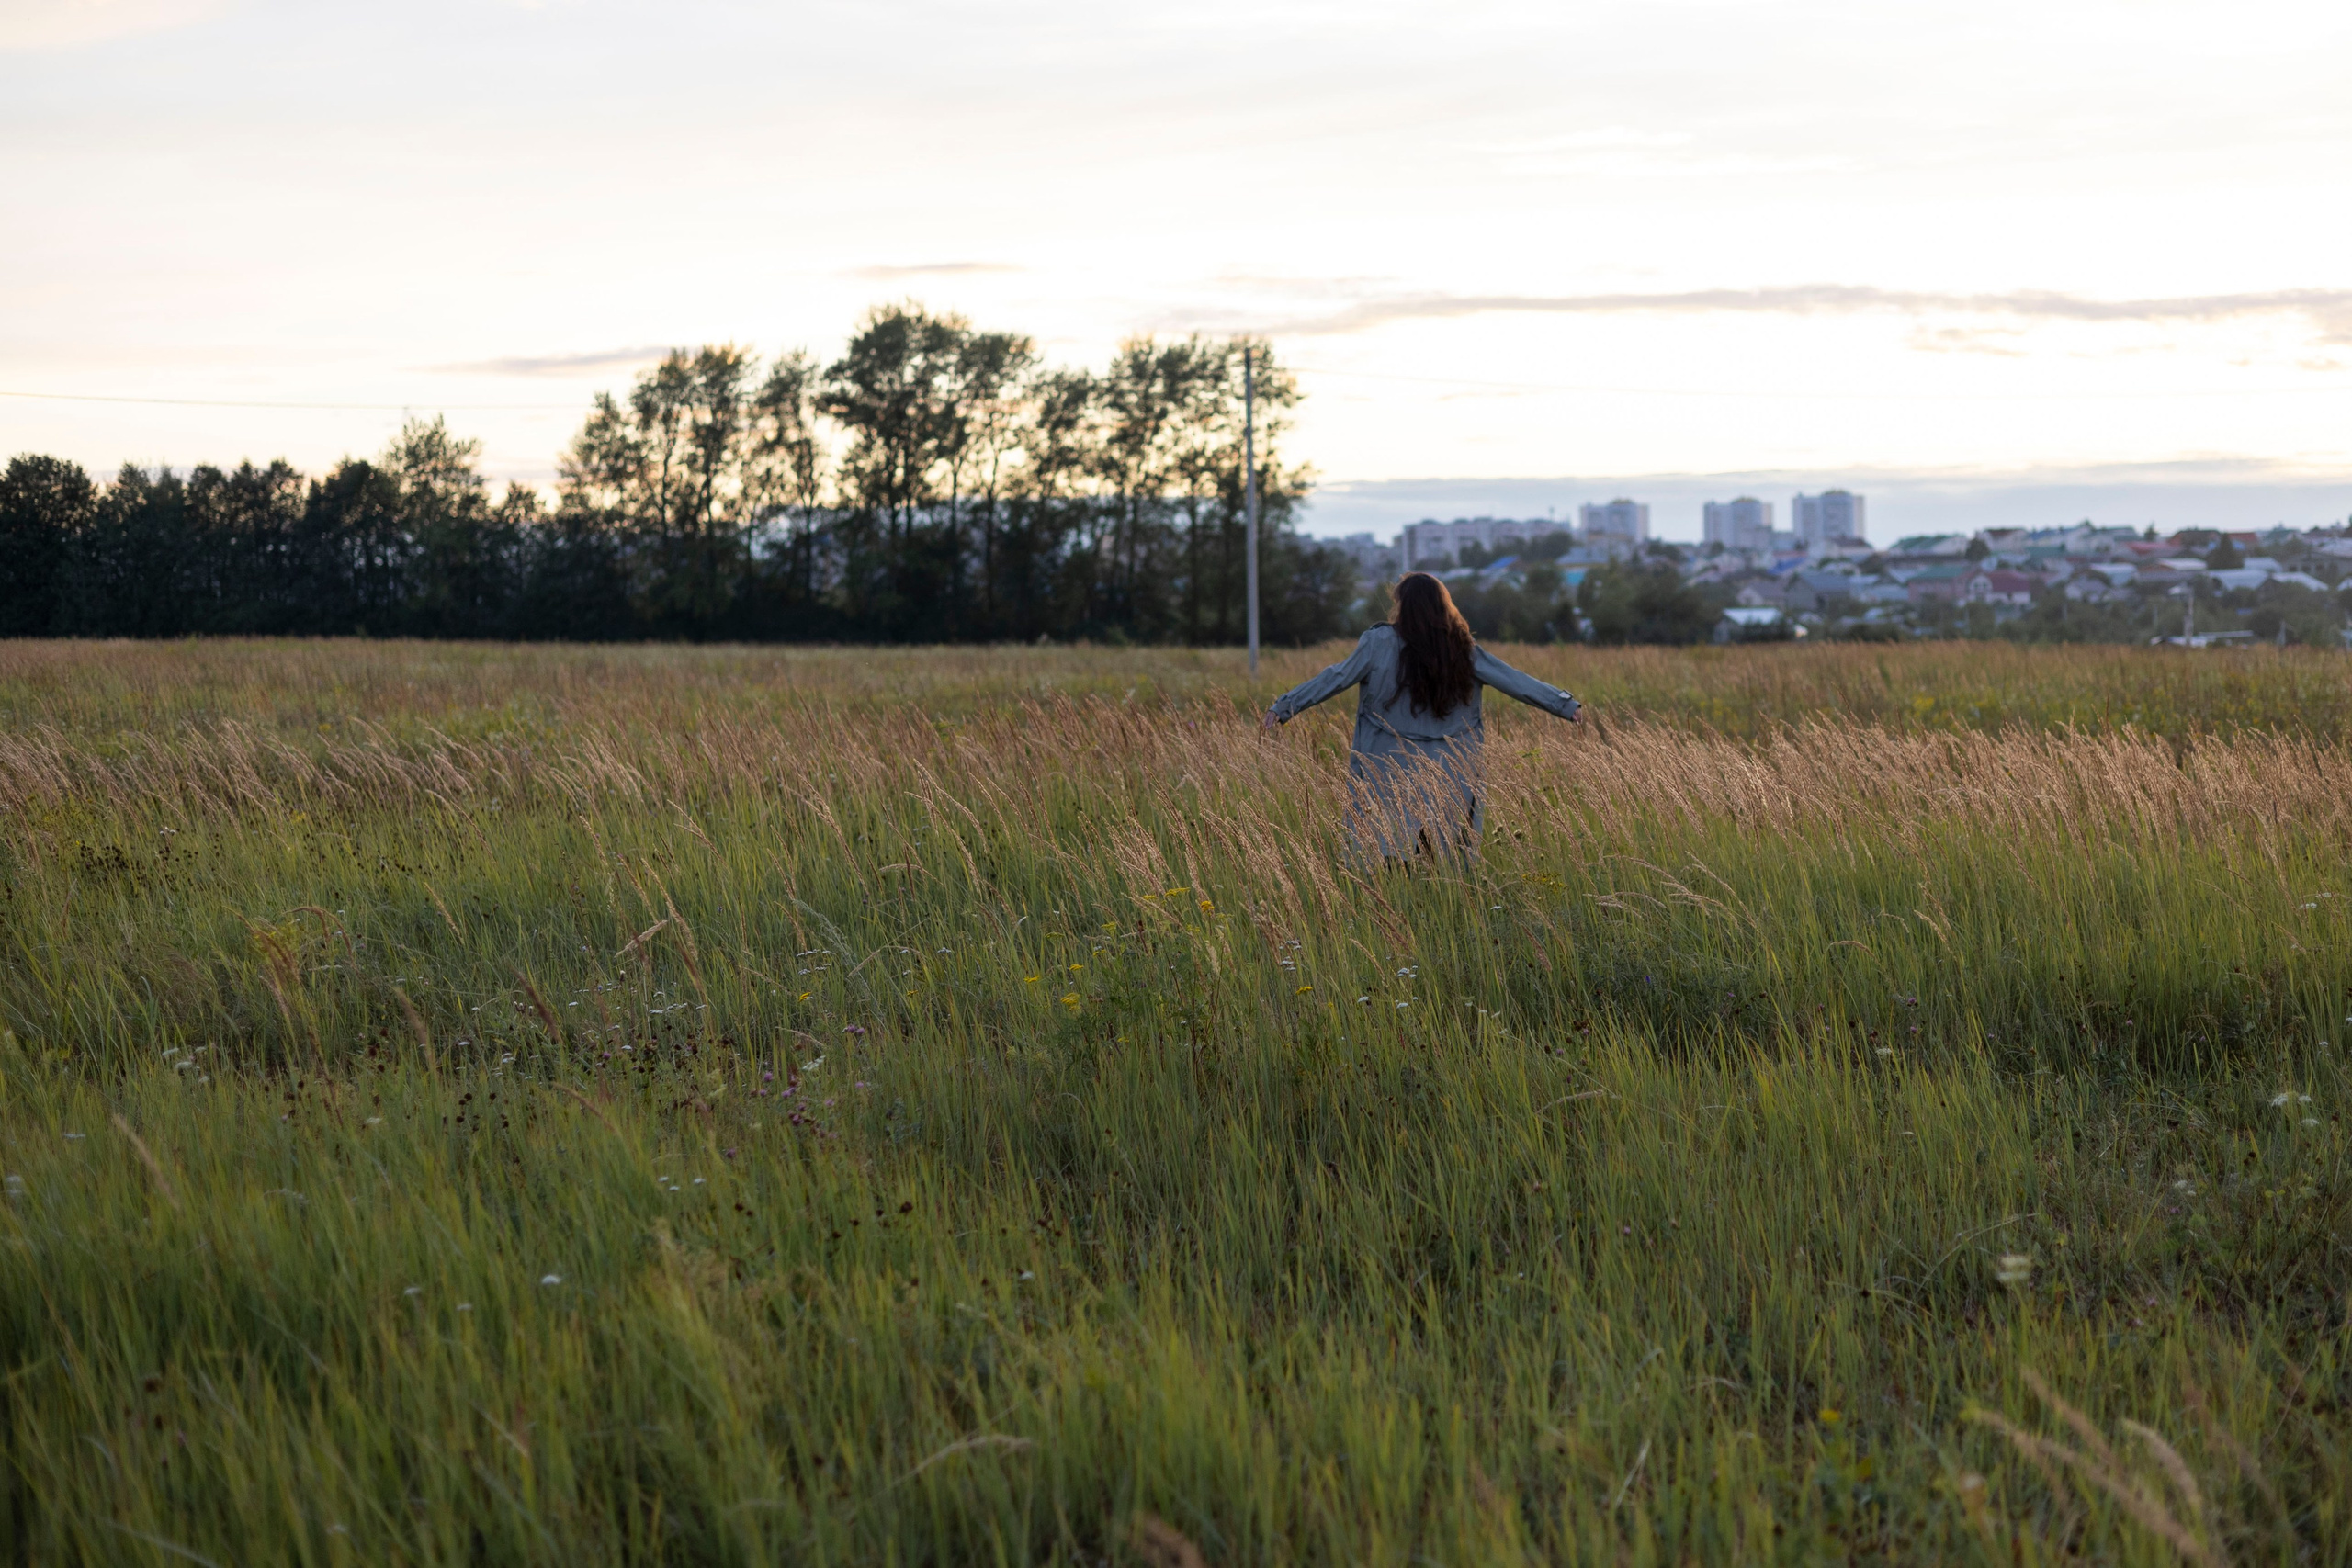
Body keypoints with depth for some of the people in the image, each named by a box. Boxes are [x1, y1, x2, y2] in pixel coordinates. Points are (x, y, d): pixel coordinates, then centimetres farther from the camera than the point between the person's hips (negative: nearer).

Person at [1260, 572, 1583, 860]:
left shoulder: (1380, 643, -9)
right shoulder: (1463, 650, -2)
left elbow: (1335, 679, -7)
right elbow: (1514, 682, 0)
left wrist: (1283, 707, -1)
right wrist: (1565, 705, 7)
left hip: (1391, 775, -2)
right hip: (1449, 776, 2)